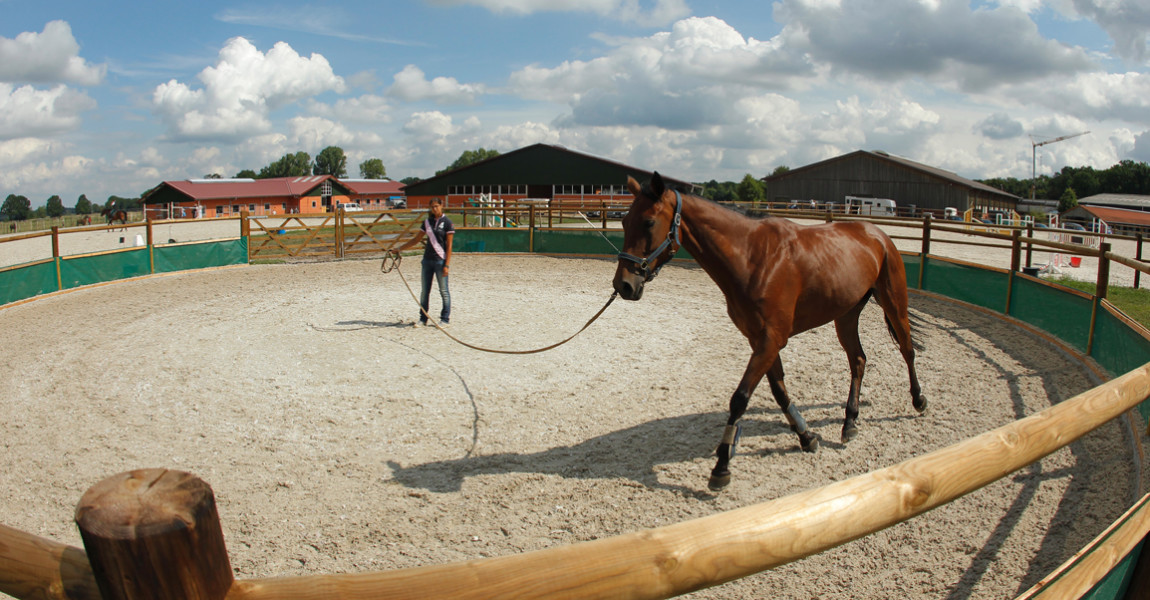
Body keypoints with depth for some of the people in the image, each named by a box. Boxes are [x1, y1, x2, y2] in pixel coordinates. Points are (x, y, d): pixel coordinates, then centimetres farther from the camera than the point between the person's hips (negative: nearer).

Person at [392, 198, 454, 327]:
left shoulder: (447, 222, -5)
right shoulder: (427, 221, 11)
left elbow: (449, 245, -8)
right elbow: (416, 239, 17)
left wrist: (447, 265, -13)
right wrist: (400, 249, 14)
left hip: (441, 260, -5)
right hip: (427, 259, 5)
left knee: (444, 291, 1)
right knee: (425, 291, 8)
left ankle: (445, 319, 12)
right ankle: (423, 318, 17)